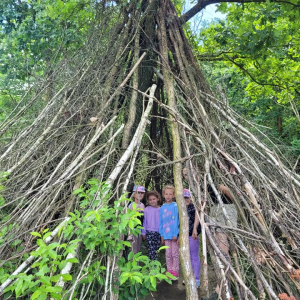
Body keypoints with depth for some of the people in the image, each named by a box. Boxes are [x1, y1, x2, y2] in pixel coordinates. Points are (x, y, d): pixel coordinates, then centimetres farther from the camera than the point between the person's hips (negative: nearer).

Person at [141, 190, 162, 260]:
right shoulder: (146, 210, -1)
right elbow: (144, 222, 5)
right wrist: (143, 233, 5)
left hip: (158, 233, 2)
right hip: (149, 232, -2)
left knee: (156, 250, 9)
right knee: (151, 250, -6)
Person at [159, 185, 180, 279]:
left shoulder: (175, 206, -8)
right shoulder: (162, 208, 5)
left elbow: (176, 220, -10)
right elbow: (161, 222, 10)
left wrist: (175, 234, -13)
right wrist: (162, 235, 7)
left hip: (174, 234, -4)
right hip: (166, 234, 4)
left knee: (175, 254, 6)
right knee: (168, 254, 13)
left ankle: (175, 272, 19)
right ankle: (169, 271, 26)